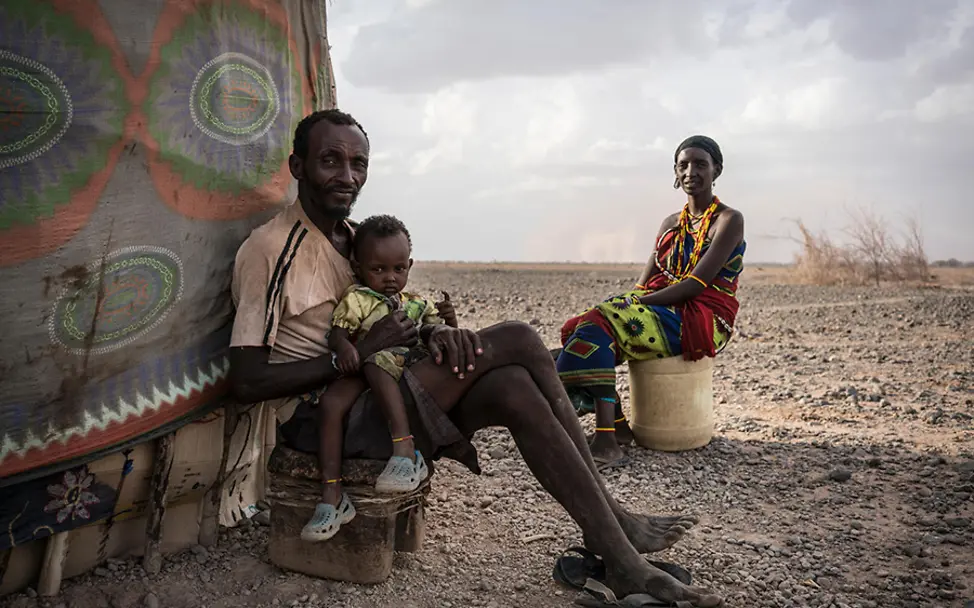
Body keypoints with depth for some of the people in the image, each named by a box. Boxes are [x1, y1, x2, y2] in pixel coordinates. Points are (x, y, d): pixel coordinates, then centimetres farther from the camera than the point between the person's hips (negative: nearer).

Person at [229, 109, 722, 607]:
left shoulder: (355, 238, 16)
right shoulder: (268, 248, -10)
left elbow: (389, 321, 16)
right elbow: (246, 383, -15)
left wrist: (431, 334, -8)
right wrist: (359, 352, -20)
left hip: (374, 396, 8)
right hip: (319, 420, -7)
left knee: (512, 387, -20)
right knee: (516, 341, -21)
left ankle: (617, 554, -11)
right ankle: (613, 523, -12)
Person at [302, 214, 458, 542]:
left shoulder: (417, 306, 22)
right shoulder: (356, 299, 13)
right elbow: (338, 331, 0)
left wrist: (449, 322, -3)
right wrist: (344, 346, -23)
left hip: (408, 375, 0)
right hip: (362, 374, 1)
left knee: (376, 364, -34)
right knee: (331, 401, -28)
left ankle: (404, 449, -46)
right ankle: (332, 494, -24)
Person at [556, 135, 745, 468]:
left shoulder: (729, 220, -1)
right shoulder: (671, 223, 20)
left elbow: (696, 284, -13)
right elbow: (644, 282, 11)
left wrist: (641, 302, -20)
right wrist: (622, 302, -10)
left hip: (703, 320, -7)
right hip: (665, 312, 7)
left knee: (599, 322, -28)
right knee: (593, 321, -20)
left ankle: (606, 438, -32)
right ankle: (617, 427, -23)